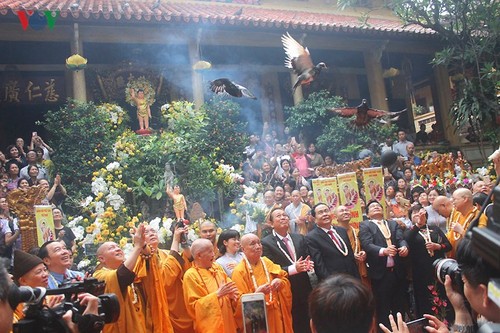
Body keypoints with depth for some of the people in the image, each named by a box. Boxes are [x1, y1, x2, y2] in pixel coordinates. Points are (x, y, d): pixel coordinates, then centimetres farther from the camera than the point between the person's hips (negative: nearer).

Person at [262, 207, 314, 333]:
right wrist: (293, 268, -24)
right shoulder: (266, 243, -8)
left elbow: (308, 259, 11)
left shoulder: (300, 238, 9)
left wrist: (308, 264, -13)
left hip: (304, 292, 5)